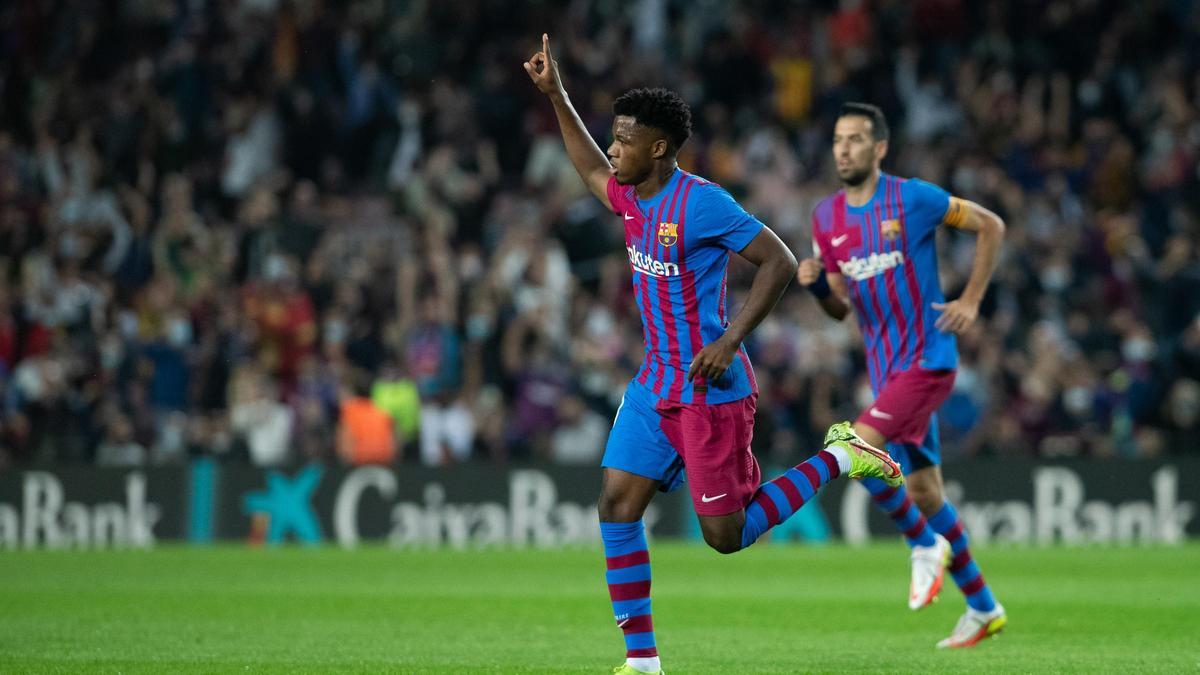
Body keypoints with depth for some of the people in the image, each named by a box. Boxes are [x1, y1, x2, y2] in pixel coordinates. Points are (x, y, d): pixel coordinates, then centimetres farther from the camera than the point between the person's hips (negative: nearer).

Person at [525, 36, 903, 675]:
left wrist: (729, 342, -22)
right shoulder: (632, 198, 8)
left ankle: (838, 459, 13)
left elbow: (780, 262, -18)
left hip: (710, 390, -8)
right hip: (654, 385, 8)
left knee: (726, 536, -5)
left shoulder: (700, 202, -17)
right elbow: (593, 172, 32)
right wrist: (555, 95, 27)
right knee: (616, 505, -4)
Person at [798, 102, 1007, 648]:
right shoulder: (826, 217, 7)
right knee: (923, 493, 9)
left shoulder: (914, 199, -10)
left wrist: (971, 301, -5)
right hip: (886, 366, 7)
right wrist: (818, 286, -9)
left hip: (927, 357, -7)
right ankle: (983, 607, 21)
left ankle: (925, 545, -2)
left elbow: (991, 226, 1)